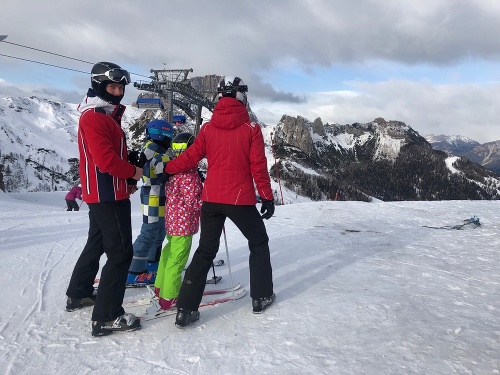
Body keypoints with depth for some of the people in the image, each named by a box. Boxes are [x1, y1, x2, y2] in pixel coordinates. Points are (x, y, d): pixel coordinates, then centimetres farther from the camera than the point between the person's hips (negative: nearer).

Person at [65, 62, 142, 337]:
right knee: (121, 252, -9)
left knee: (97, 243, 22)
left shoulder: (108, 115, 17)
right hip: (108, 194, -11)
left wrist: (127, 178, 5)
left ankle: (79, 294, 39)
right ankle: (106, 317, -4)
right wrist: (133, 172, -10)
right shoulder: (93, 117, -15)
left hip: (104, 193, 11)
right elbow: (106, 158, -24)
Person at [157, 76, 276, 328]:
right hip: (241, 200, -3)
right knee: (259, 243, 20)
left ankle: (186, 309, 9)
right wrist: (267, 197, 2)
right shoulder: (251, 128, -6)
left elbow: (190, 158, 3)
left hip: (211, 199, 3)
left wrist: (165, 168, 18)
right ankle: (261, 297, 25)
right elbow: (258, 167, -7)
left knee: (205, 251, 12)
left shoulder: (208, 128, 2)